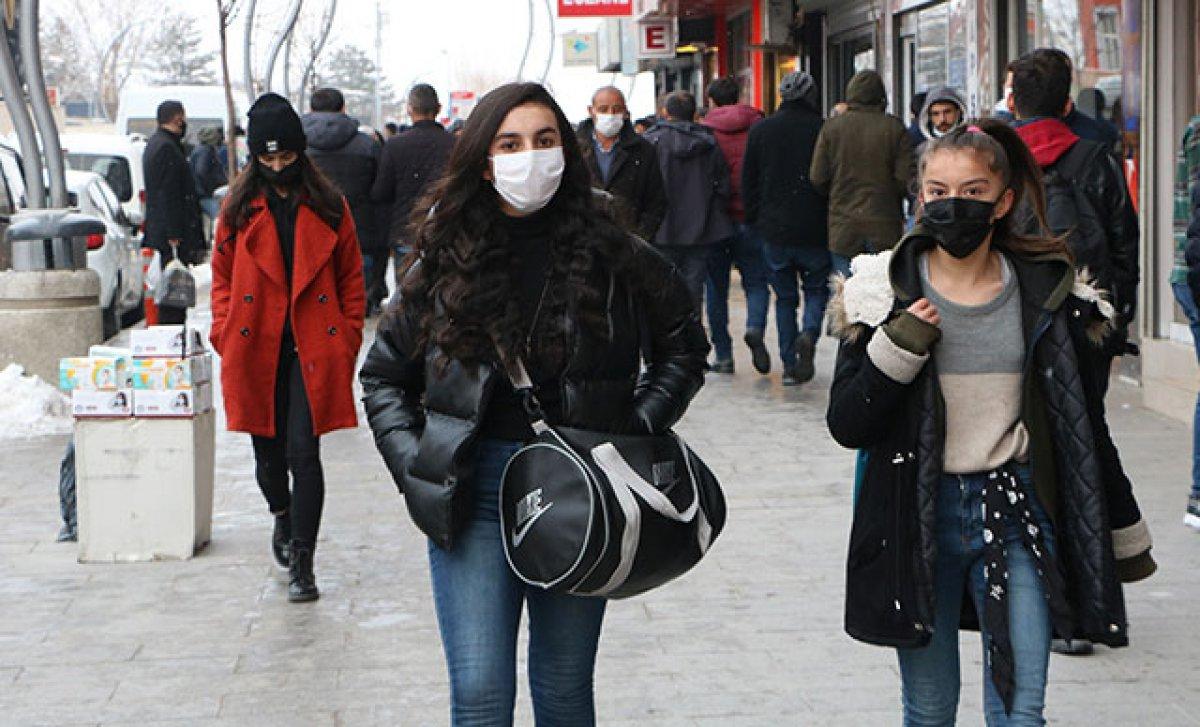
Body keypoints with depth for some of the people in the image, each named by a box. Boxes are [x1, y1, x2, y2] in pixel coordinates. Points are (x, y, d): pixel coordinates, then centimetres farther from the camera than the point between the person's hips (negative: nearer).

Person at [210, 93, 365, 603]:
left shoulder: (327, 206, 4)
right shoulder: (240, 206, 7)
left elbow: (351, 277, 7)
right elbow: (223, 274, 11)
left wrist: (348, 339, -1)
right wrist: (225, 334, 1)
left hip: (312, 350, -2)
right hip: (256, 350, 2)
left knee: (304, 451, -10)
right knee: (267, 449, 12)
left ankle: (301, 564, -3)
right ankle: (282, 516, 44)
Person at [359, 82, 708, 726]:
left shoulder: (611, 256, 0)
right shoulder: (445, 260, 2)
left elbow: (683, 347, 13)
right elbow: (382, 376, 12)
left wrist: (641, 426, 0)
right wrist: (414, 464, 0)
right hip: (473, 490, 0)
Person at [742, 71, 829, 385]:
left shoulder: (760, 130, 2)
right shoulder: (822, 129, -6)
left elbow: (748, 180, 5)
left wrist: (755, 221, 12)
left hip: (775, 229, 2)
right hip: (814, 229, -2)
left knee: (784, 296, 11)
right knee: (817, 288, 13)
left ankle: (790, 365, 8)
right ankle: (809, 333, -15)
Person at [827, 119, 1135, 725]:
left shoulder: (1047, 291, 2)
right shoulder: (887, 292, -3)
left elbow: (1083, 426, 9)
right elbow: (846, 424, -6)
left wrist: (1120, 529, 10)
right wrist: (899, 350, -20)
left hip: (1015, 515, 1)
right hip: (919, 515, 0)